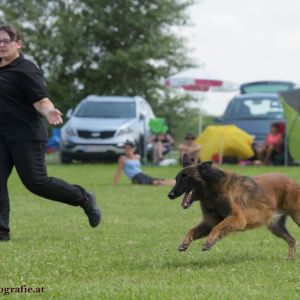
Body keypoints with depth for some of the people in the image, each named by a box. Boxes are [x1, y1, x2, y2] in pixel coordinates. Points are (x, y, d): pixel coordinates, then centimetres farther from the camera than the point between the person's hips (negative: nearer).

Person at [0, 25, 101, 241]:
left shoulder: (25, 70, -12)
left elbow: (40, 100, -18)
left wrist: (48, 112, -37)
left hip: (26, 135, -7)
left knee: (36, 181, -7)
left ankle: (84, 199, 14)